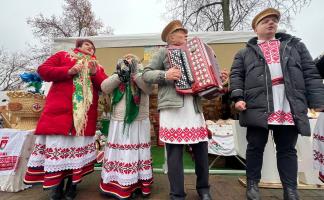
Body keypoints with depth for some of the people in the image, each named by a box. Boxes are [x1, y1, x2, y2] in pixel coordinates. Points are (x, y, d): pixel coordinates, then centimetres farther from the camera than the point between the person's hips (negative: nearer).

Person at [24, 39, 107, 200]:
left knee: (79, 147, 5)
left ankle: (72, 186, 20)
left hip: (85, 114, 2)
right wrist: (68, 72, -8)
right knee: (58, 145, -1)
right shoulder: (63, 55, 16)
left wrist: (94, 74, -7)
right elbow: (42, 70, 4)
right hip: (59, 111, -2)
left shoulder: (96, 65, 21)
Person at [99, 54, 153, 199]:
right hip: (119, 123, 1)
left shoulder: (142, 78, 7)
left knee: (137, 153, 6)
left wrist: (134, 73, -20)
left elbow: (149, 88, -13)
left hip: (139, 124, -1)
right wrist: (120, 75, -17)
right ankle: (116, 185, 20)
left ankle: (138, 184, 19)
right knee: (119, 154, 7)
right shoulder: (116, 78, 11)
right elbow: (104, 88, -7)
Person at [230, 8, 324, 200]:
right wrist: (238, 97, -12)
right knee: (255, 147, 6)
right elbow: (236, 76, 5)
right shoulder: (245, 52, 14)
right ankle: (253, 184, 22)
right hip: (258, 109, -1)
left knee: (287, 150, 9)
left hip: (290, 109, 2)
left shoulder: (295, 45, 17)